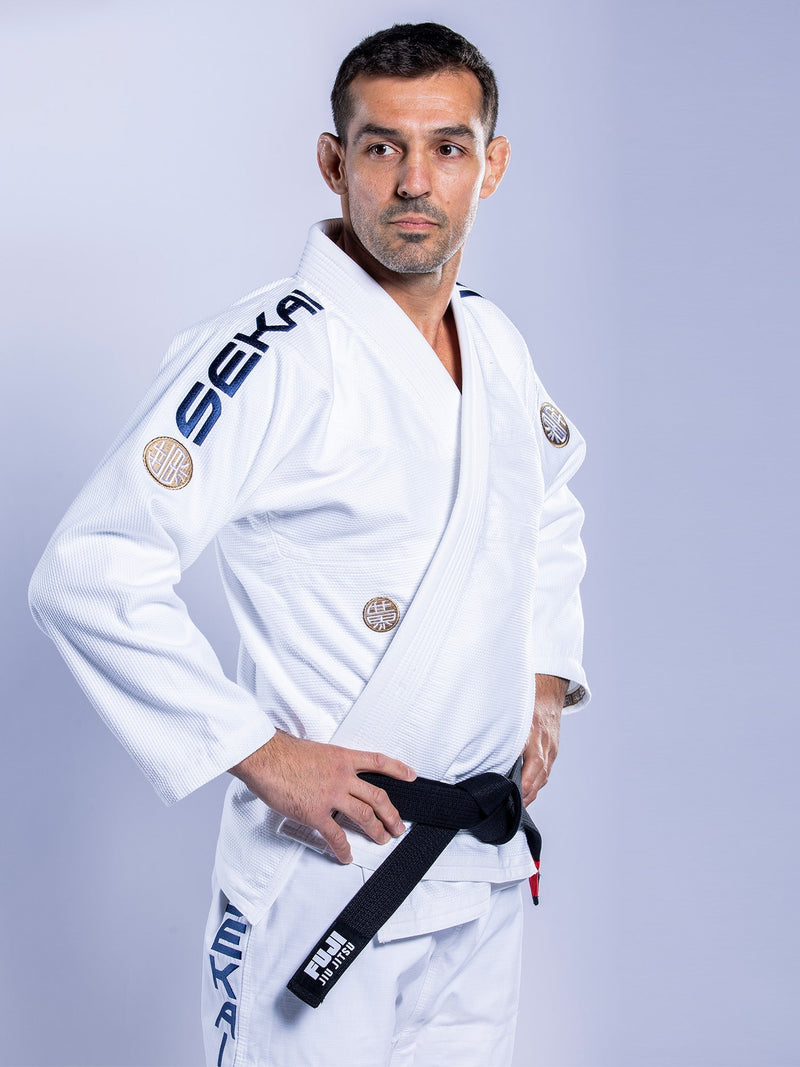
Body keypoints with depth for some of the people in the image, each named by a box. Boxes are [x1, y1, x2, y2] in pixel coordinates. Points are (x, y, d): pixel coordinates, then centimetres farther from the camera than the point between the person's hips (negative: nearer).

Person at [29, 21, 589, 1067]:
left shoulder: (497, 343, 6)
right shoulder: (268, 357, -19)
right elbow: (88, 577, -22)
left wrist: (548, 679, 12)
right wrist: (260, 754, -21)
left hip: (487, 865, 7)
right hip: (325, 870, -7)